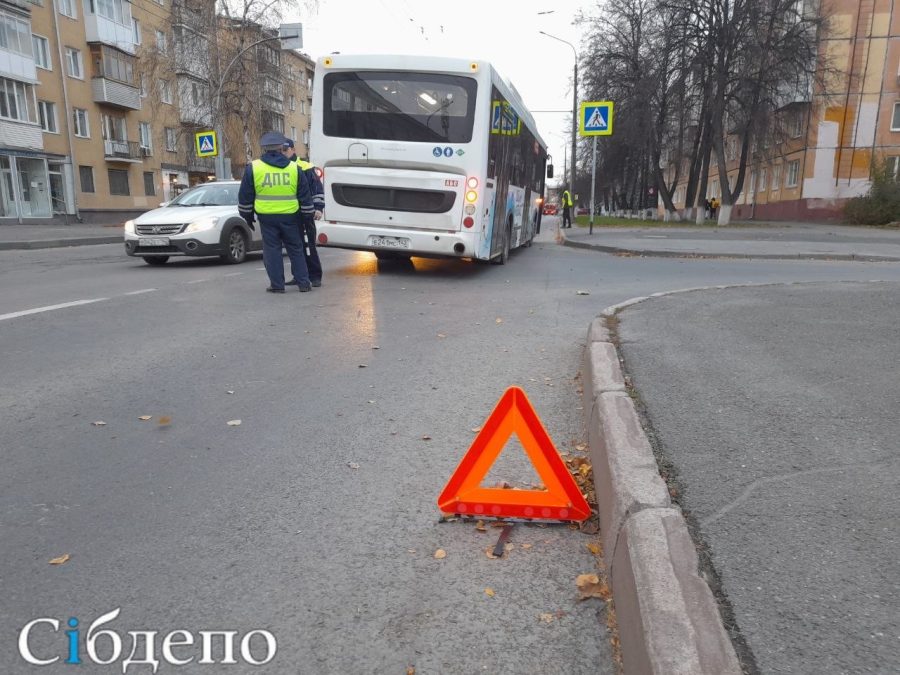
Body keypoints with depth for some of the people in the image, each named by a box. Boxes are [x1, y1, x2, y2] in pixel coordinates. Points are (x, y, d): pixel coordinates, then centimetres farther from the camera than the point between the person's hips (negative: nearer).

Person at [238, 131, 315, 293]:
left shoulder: (253, 168, 0)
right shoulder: (294, 168, 2)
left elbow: (245, 196, 4)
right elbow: (305, 196, 6)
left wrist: (247, 215, 16)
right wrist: (308, 214, 16)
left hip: (266, 217, -1)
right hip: (289, 216, 1)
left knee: (272, 249, 7)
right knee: (295, 249, 11)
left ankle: (277, 284, 7)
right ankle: (303, 282, 11)